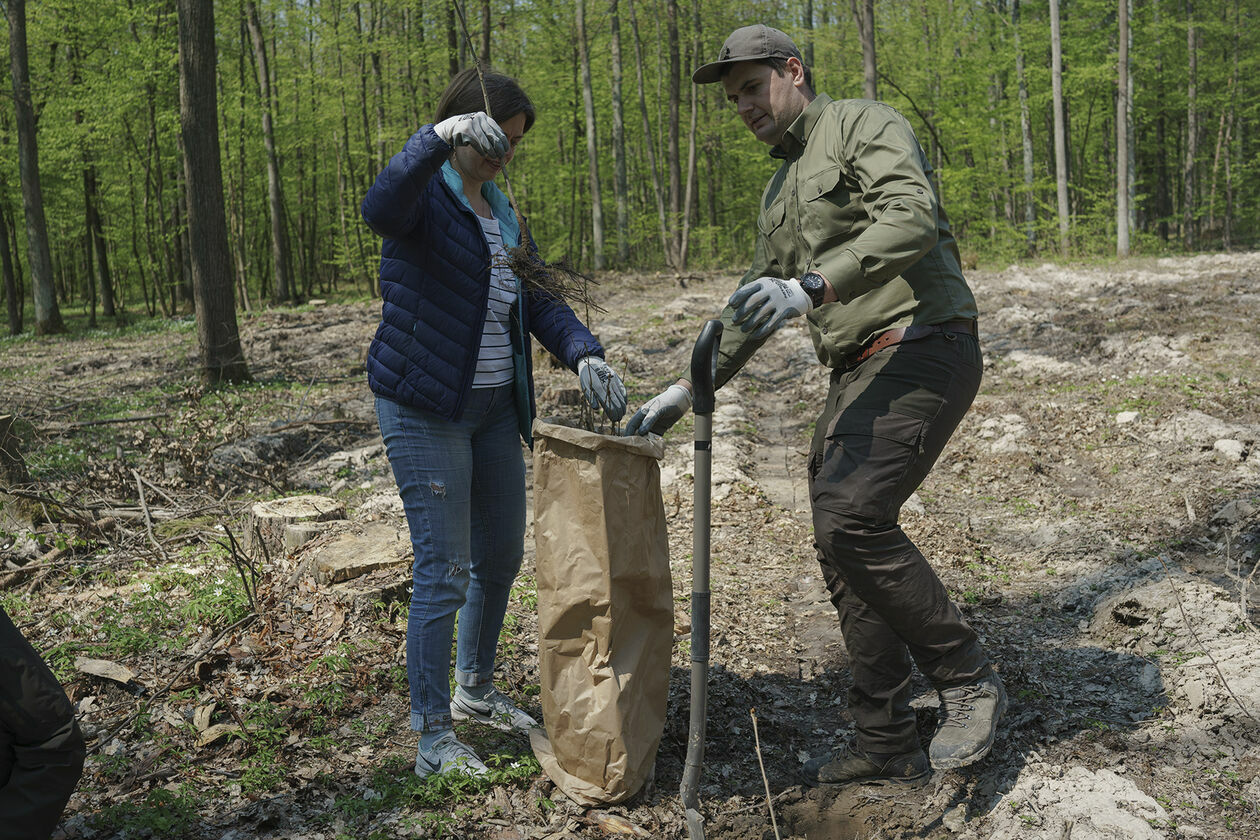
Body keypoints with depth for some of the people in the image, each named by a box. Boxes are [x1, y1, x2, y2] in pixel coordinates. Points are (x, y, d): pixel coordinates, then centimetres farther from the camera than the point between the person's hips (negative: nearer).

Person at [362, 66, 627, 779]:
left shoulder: (501, 212, 14)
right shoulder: (423, 194, -9)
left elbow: (539, 301, 7)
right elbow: (380, 209, -35)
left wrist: (586, 355, -10)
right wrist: (440, 135, -47)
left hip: (494, 405, 8)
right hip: (424, 407, -8)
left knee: (502, 556, 15)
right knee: (444, 570, -7)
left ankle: (475, 692, 36)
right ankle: (433, 741, 6)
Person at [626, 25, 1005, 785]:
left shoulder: (864, 125, -2)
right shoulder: (781, 190, 24)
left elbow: (911, 220, -22)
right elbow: (754, 309, 28)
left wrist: (813, 286, -34)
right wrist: (687, 390, 22)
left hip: (922, 349, -9)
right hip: (860, 374, 9)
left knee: (850, 515, -24)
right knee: (843, 548, 4)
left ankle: (968, 681, -6)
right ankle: (886, 744, 15)